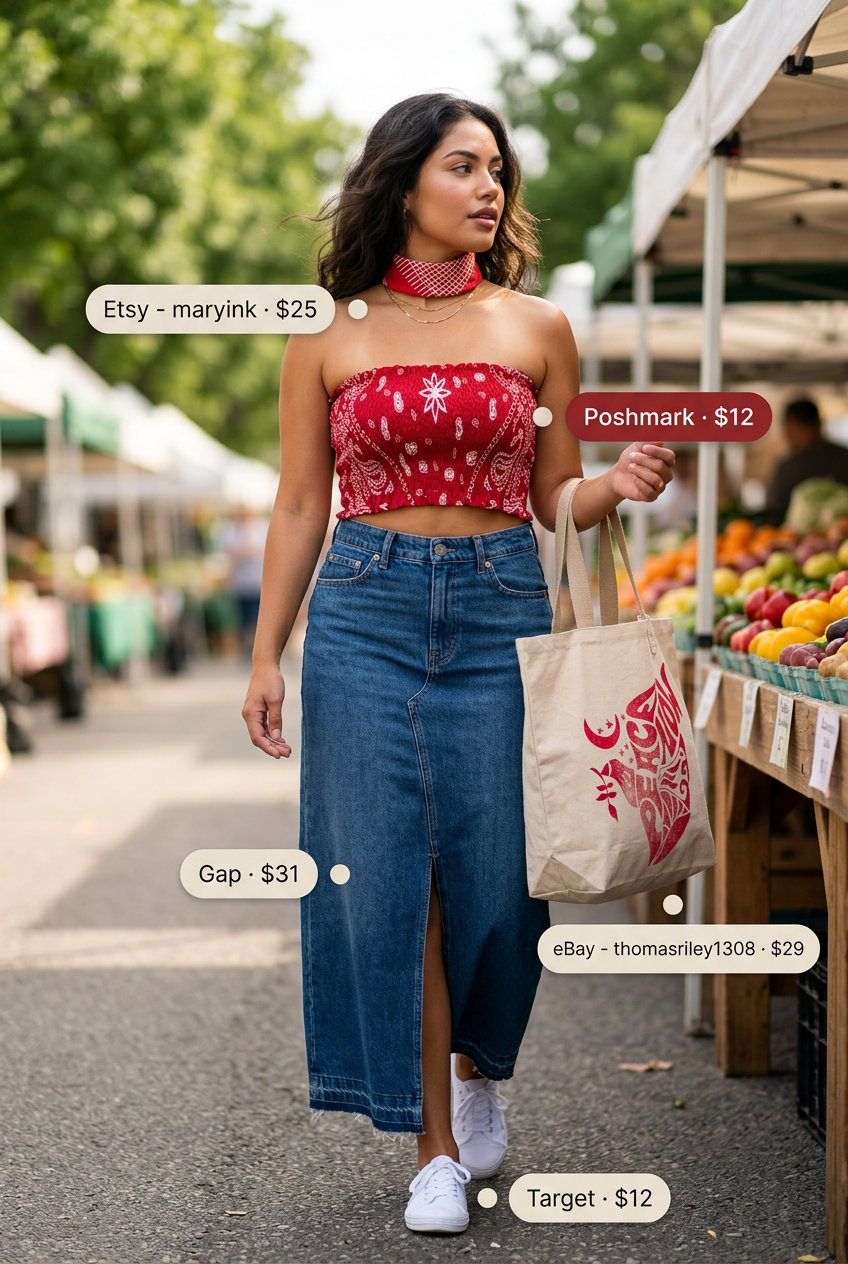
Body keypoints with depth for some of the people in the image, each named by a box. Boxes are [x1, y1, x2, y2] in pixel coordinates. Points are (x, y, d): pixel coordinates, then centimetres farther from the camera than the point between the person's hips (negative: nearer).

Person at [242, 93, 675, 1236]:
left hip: (502, 612, 1)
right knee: (387, 876, -1)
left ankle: (480, 1072, 32)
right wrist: (266, 655, 3)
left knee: (495, 875, 2)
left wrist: (620, 486, -10)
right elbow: (299, 508, 7)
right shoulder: (330, 335, 5)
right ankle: (435, 1146, 12)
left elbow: (553, 500, 11)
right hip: (366, 616, 0)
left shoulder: (536, 328, 7)